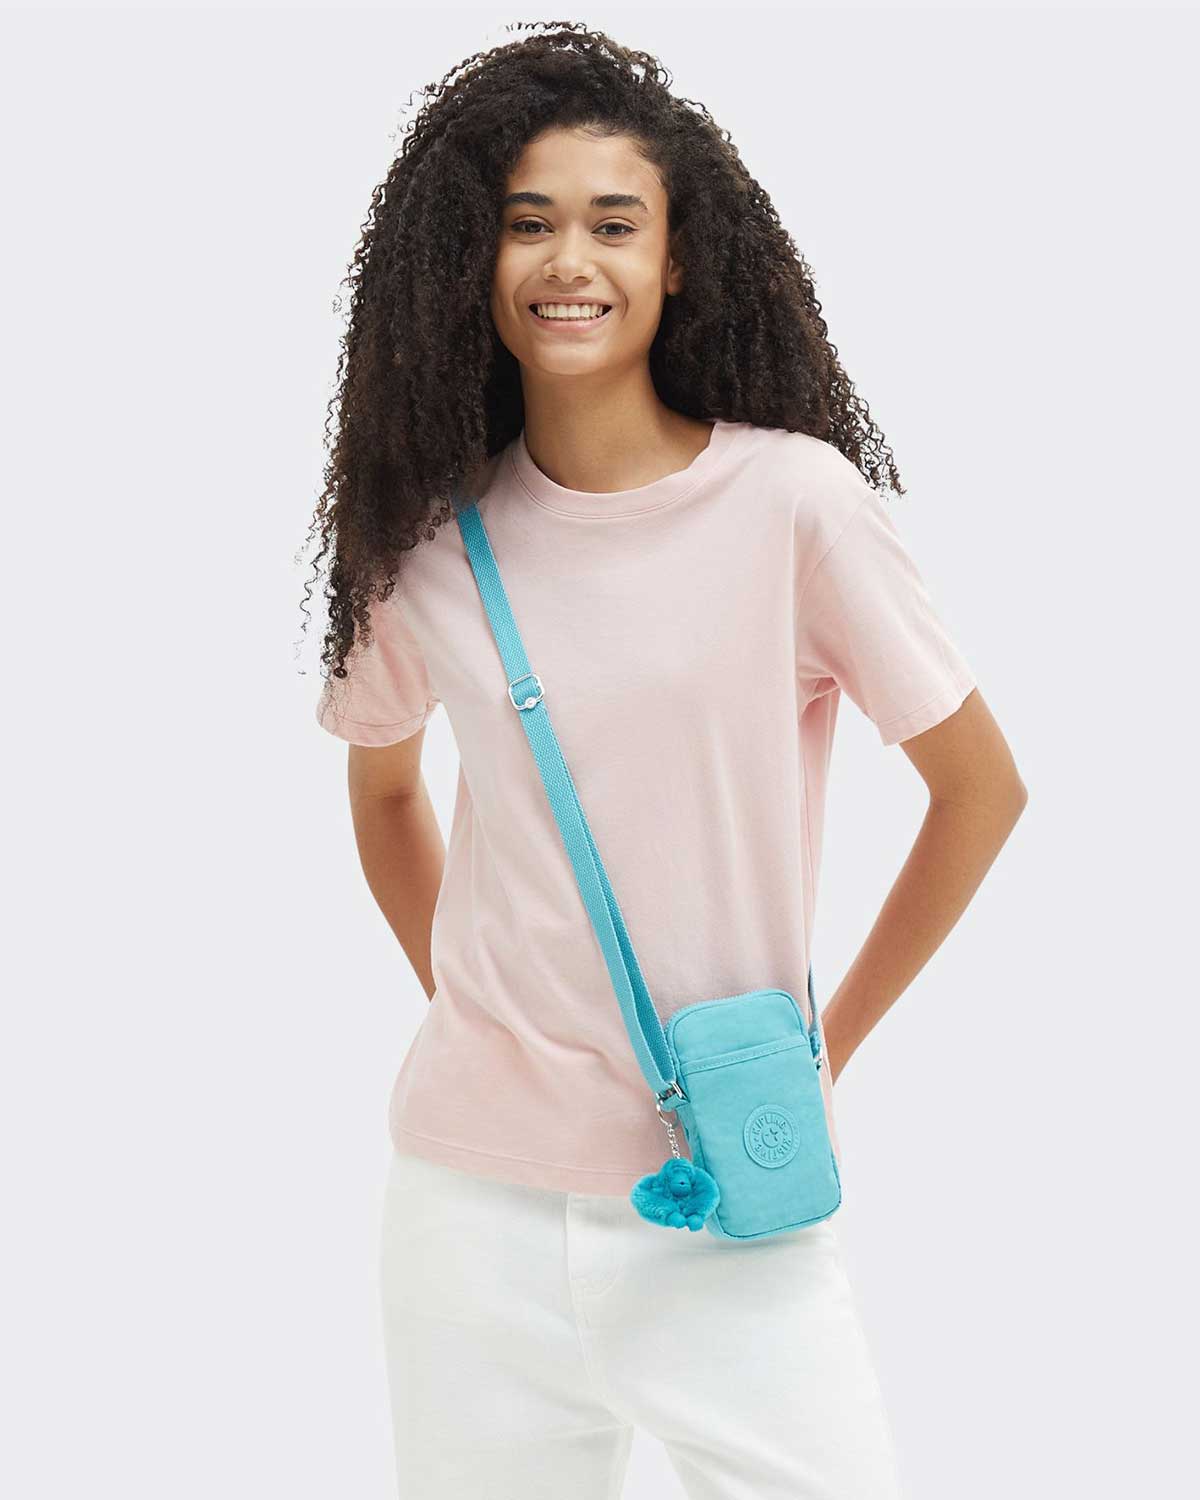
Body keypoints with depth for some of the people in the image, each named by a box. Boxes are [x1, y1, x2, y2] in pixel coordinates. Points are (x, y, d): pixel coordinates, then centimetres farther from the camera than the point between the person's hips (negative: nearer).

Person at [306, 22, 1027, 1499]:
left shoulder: (794, 501, -10)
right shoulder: (428, 533, 0)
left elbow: (980, 787, -2)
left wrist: (826, 1044, 1)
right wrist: (464, 1000, 11)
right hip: (472, 1192, 3)